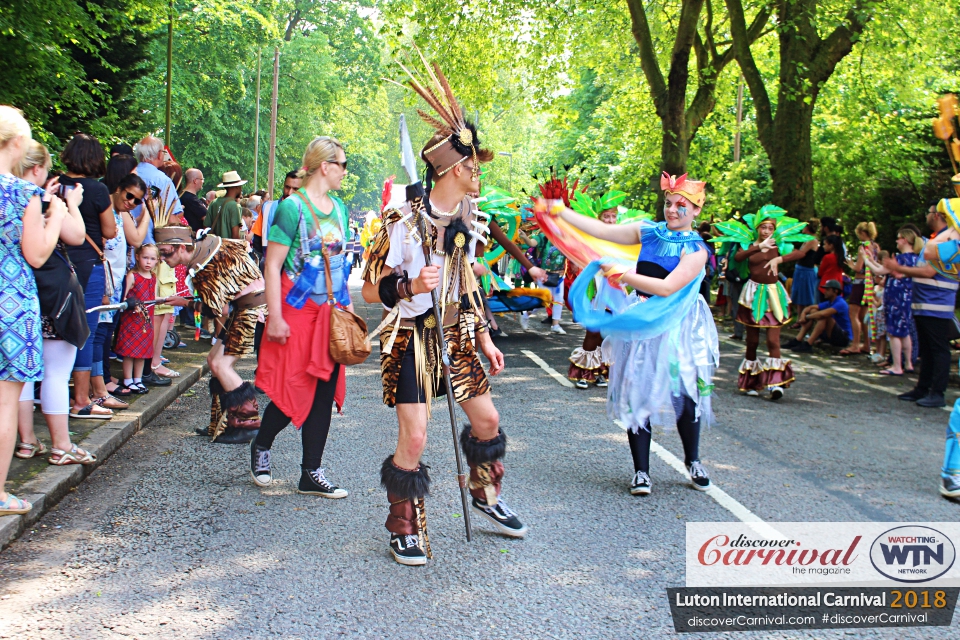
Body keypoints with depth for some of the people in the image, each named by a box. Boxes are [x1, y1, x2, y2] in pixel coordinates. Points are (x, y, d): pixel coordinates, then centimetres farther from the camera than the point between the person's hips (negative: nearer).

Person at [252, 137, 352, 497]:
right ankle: (261, 447, 25)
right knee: (294, 391, -3)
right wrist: (275, 318, -17)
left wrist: (347, 307, 15)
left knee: (325, 391, 6)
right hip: (297, 311, -7)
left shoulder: (338, 207, 11)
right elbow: (272, 266, -13)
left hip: (330, 312, 7)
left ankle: (312, 473, 13)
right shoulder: (293, 207, -11)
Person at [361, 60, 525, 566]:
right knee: (413, 438, -10)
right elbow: (371, 290, -13)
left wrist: (483, 337, 15)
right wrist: (411, 286, -31)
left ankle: (485, 497, 39)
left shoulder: (469, 222, 6)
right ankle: (404, 529, 11)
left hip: (457, 336, 7)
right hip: (411, 339, -7)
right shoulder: (403, 222, -17)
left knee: (487, 420, 12)